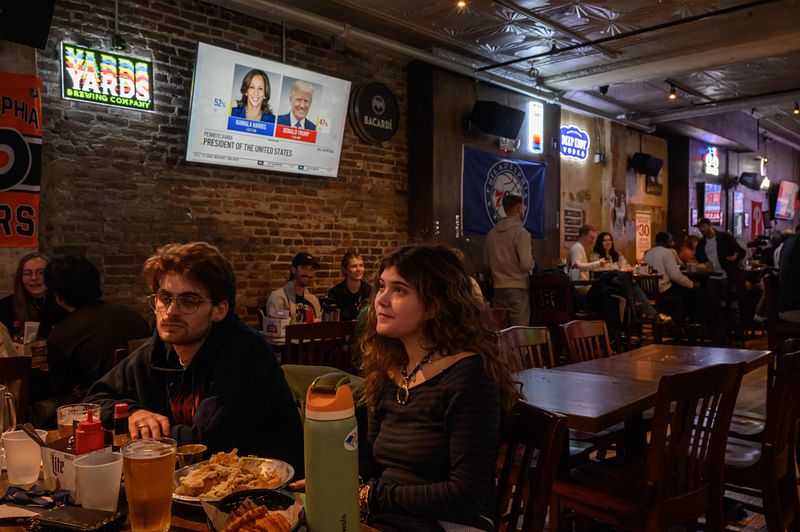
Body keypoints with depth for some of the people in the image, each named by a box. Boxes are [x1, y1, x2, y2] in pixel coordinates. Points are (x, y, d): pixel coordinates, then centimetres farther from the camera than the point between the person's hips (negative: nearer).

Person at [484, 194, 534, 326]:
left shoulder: (492, 233, 7)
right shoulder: (521, 232, -12)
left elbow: (487, 262, 15)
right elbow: (526, 264, -18)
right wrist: (532, 262, 2)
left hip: (498, 289, 6)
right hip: (518, 289, -6)